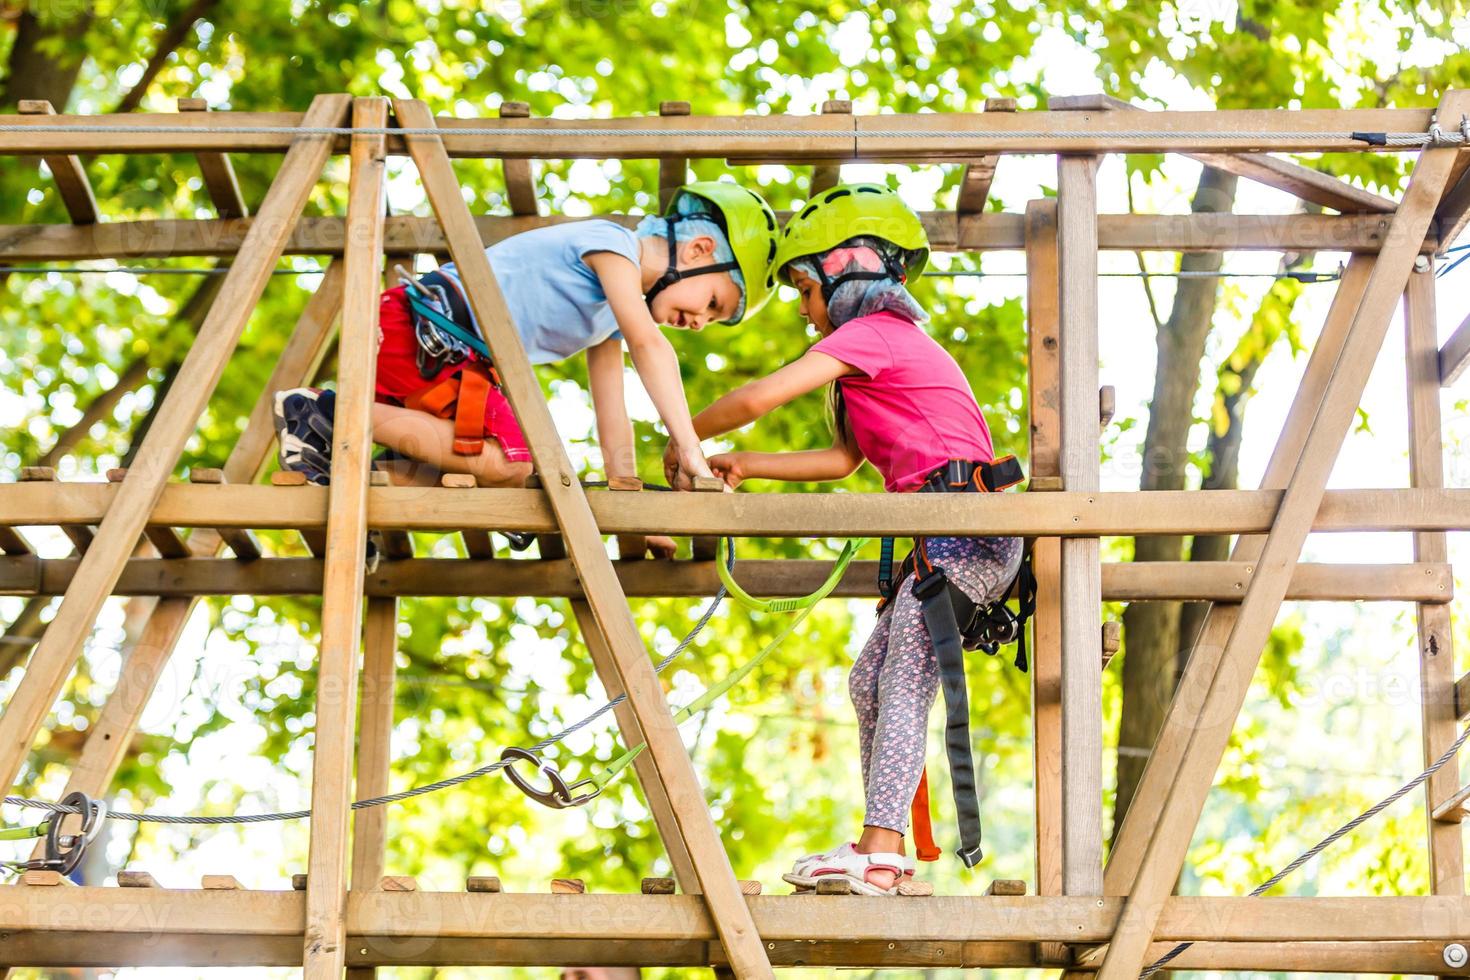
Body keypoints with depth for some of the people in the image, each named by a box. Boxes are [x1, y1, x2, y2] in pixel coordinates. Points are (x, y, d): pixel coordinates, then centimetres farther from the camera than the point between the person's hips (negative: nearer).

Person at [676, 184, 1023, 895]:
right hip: (952, 539, 10)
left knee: (904, 685, -15)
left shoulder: (870, 333, -6)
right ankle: (882, 847, 9)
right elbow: (842, 460, 23)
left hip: (966, 535, -10)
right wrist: (742, 465, 17)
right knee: (870, 680, 10)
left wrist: (686, 438, 2)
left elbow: (759, 398, -14)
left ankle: (880, 849, -21)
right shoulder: (894, 339, 24)